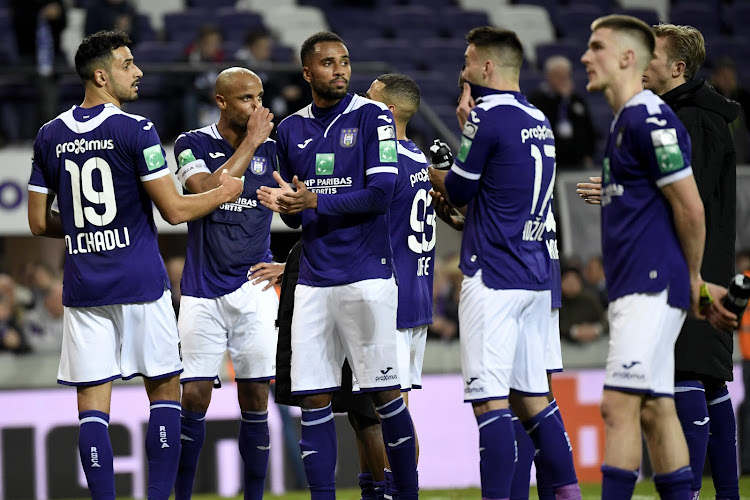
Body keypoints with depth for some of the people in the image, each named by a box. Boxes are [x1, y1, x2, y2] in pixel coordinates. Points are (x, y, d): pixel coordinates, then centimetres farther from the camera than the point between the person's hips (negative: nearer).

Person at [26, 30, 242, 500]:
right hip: (140, 284, -4)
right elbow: (175, 210, -9)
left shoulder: (50, 136, 6)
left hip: (83, 285, 4)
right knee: (165, 391, 8)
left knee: (93, 404, 3)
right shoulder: (135, 130, -9)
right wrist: (224, 193, 7)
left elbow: (40, 222, 11)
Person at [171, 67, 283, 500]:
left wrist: (290, 264, 3)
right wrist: (249, 142, -15)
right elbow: (208, 192, -20)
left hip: (254, 288, 1)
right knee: (194, 399, -4)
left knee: (255, 400, 1)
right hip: (202, 292, -1)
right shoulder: (194, 145, 0)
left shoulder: (274, 150, 5)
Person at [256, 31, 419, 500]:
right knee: (314, 399, 2)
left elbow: (381, 195, -11)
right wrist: (284, 205, -3)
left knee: (385, 393, -2)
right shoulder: (292, 129, 13)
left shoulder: (372, 117, -2)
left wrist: (316, 202, -15)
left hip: (366, 276, -5)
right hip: (313, 281, 5)